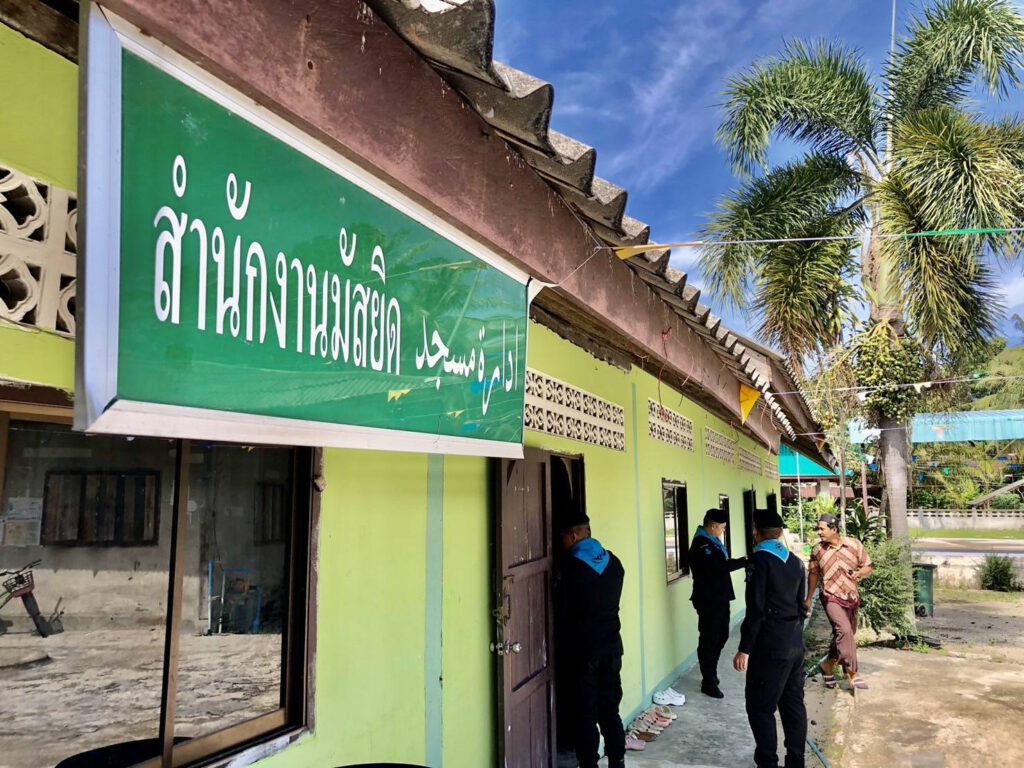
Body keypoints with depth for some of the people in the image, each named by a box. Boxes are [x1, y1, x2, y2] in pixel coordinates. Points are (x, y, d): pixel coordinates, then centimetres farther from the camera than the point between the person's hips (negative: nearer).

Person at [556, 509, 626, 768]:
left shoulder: (570, 567, -15)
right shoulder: (613, 562, 2)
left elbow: (563, 610, -9)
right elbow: (613, 602, 9)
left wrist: (563, 641, 6)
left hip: (583, 648, -5)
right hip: (612, 644, 5)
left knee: (586, 710, 6)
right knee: (610, 707, 15)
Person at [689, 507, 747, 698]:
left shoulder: (712, 541, 14)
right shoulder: (702, 544, -20)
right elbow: (720, 567, -27)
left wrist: (741, 561, 1)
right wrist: (744, 561, -19)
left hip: (719, 598, 10)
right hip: (709, 600, -10)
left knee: (720, 636, 18)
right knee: (709, 639, -2)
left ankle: (711, 674, 32)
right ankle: (708, 682, 7)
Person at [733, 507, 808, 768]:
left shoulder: (760, 560, -15)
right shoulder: (795, 561, 8)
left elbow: (755, 610, -18)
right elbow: (800, 605, 15)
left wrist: (744, 649, -14)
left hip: (770, 647, -8)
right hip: (795, 644, 8)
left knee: (760, 707, -1)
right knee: (793, 703, 14)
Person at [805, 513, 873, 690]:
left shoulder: (854, 545, -6)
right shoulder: (817, 550, -4)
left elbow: (868, 567, 3)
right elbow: (813, 574, 7)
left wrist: (859, 573, -20)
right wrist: (809, 599, 12)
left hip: (852, 598, 3)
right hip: (831, 598, -3)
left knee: (845, 635, 14)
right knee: (844, 631, -21)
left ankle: (828, 665, 35)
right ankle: (852, 673, -13)